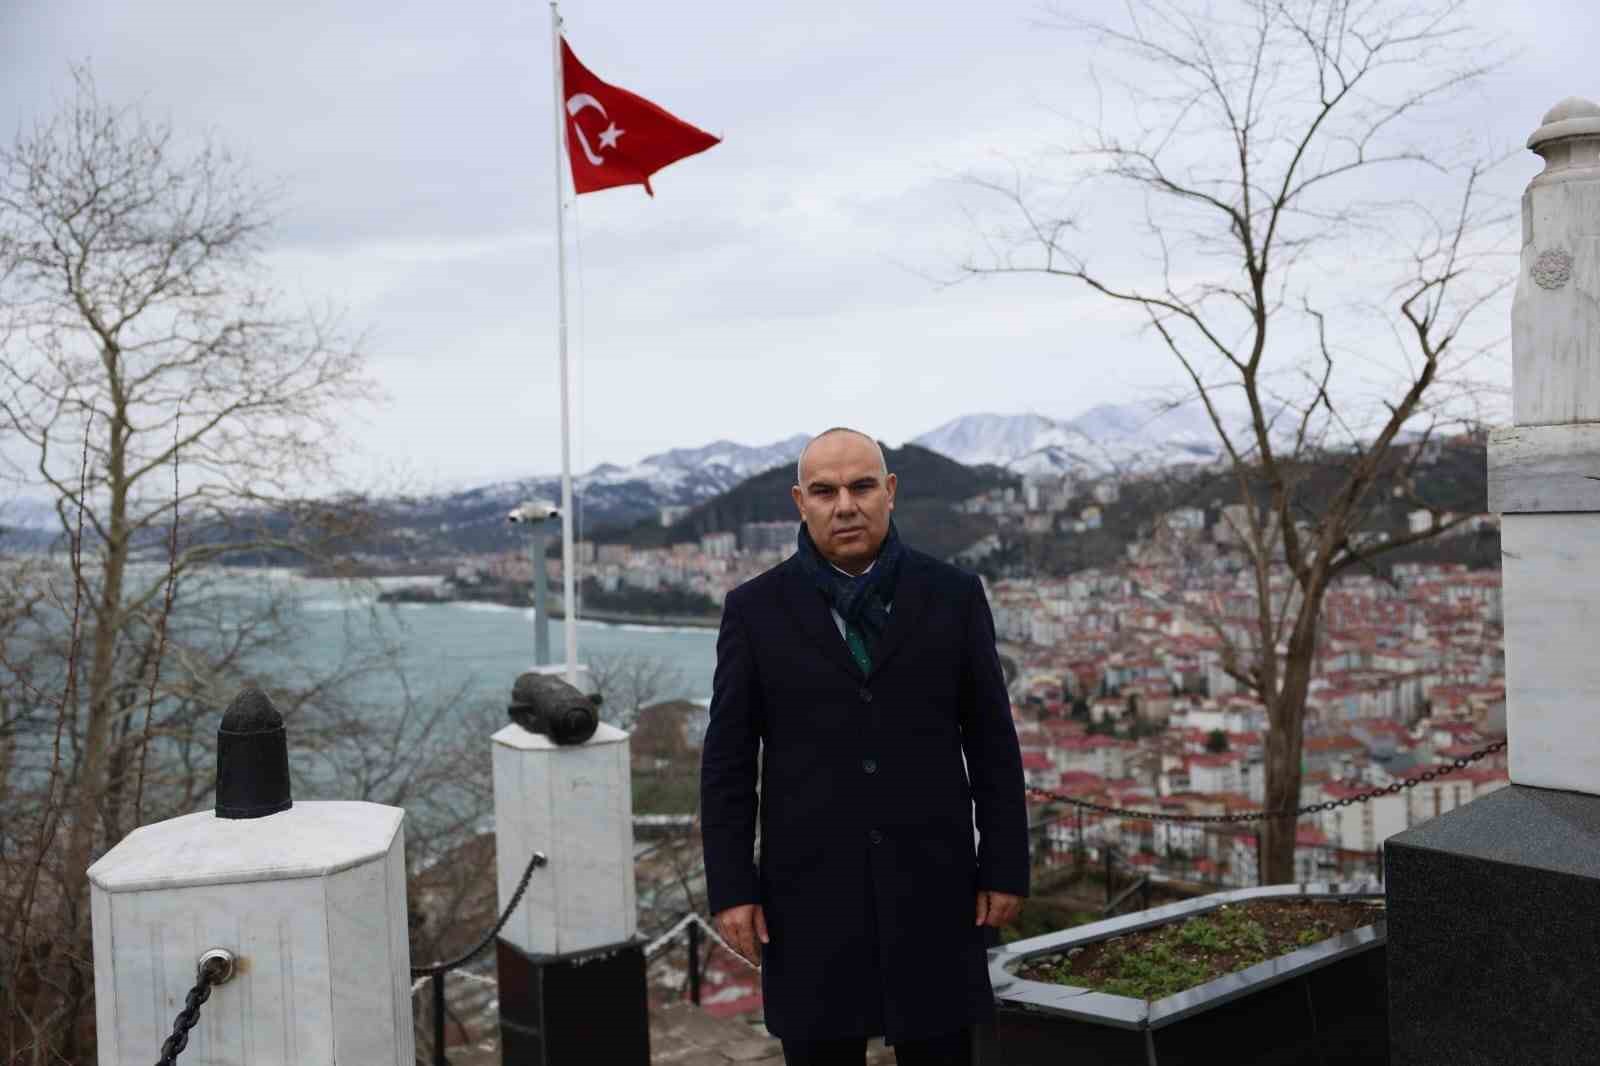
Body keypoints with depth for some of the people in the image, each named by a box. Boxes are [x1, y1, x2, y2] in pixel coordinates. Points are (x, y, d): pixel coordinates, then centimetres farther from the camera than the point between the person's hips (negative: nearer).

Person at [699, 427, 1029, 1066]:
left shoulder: (953, 595, 1)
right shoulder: (755, 608, -1)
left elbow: (993, 744, 3)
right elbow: (728, 762, 0)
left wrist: (1005, 868, 0)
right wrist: (731, 888, -4)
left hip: (931, 884, 1)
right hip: (810, 890, 0)